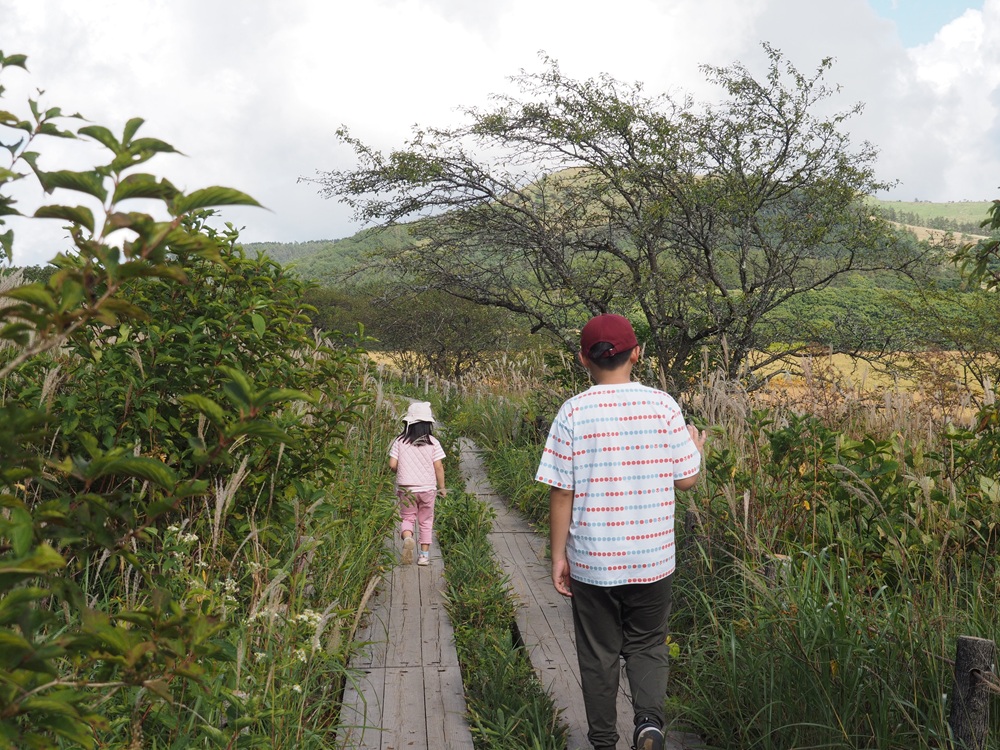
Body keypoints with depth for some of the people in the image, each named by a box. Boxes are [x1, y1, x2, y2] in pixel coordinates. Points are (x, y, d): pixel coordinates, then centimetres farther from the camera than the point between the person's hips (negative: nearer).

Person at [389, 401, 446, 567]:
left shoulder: (400, 441, -5)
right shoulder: (432, 442, -6)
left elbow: (392, 465, -8)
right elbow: (438, 466, -8)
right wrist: (442, 487, 3)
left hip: (405, 488, 0)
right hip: (427, 488, 0)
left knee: (407, 518, 12)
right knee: (426, 521, 14)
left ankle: (407, 538, -19)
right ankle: (424, 554, 14)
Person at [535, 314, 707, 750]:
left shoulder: (573, 413, -10)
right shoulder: (663, 406, -7)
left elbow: (561, 493, -8)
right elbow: (686, 480, 0)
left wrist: (558, 556, 2)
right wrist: (696, 447, 21)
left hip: (591, 562, -1)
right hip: (651, 560, 1)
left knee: (598, 655, 15)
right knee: (647, 647, 20)